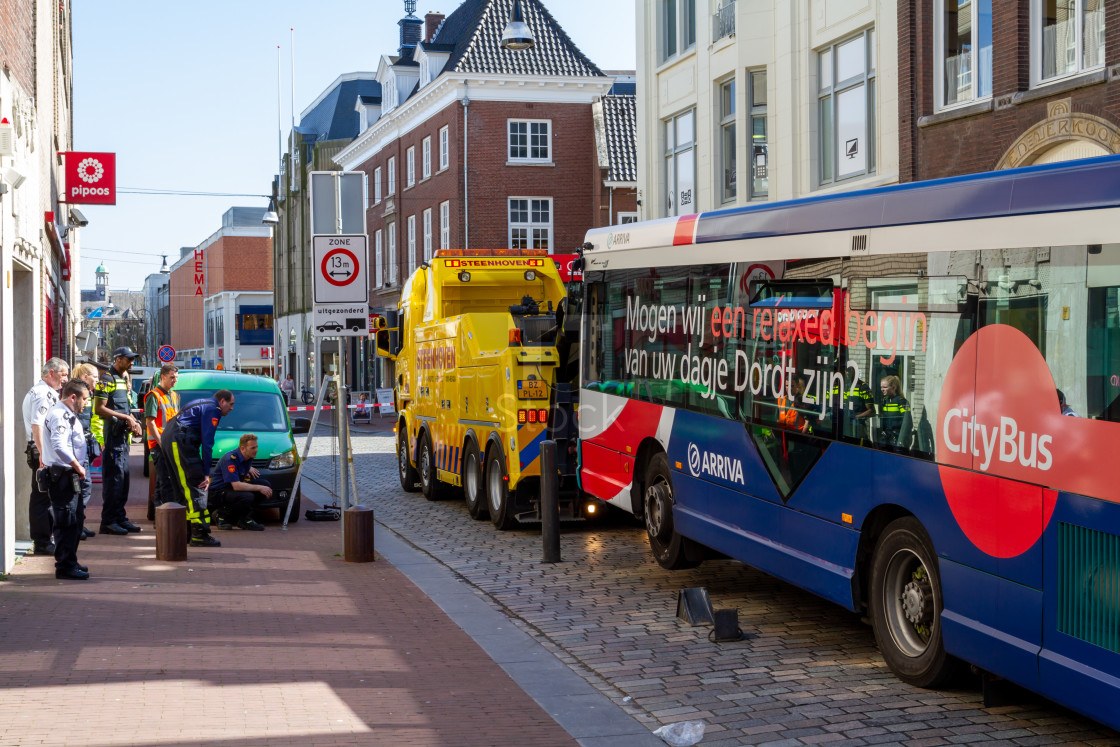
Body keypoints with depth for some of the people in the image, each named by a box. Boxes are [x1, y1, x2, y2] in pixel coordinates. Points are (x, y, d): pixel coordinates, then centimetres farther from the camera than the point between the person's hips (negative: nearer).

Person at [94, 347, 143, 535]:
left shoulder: (125, 379, 20)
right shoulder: (107, 379, -9)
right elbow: (99, 408, -17)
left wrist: (134, 422, 8)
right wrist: (125, 418, -18)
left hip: (123, 435, 9)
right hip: (111, 434, -9)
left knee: (124, 477, 11)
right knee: (114, 477, -9)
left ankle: (120, 518, 17)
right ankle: (108, 522, -6)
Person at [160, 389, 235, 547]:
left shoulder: (201, 404, 28)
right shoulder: (213, 410, -4)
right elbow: (207, 442, -10)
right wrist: (206, 473, -8)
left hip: (168, 439, 11)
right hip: (179, 441, -11)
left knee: (183, 489, 14)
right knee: (195, 488, -11)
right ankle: (199, 534, -16)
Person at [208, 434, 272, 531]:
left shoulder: (248, 457, 2)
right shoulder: (230, 459, -24)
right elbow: (236, 486, -31)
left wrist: (249, 468, 6)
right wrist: (259, 488, -26)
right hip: (218, 493, -9)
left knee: (265, 484, -5)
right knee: (247, 497, -35)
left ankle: (245, 519, -4)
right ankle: (221, 514, -9)